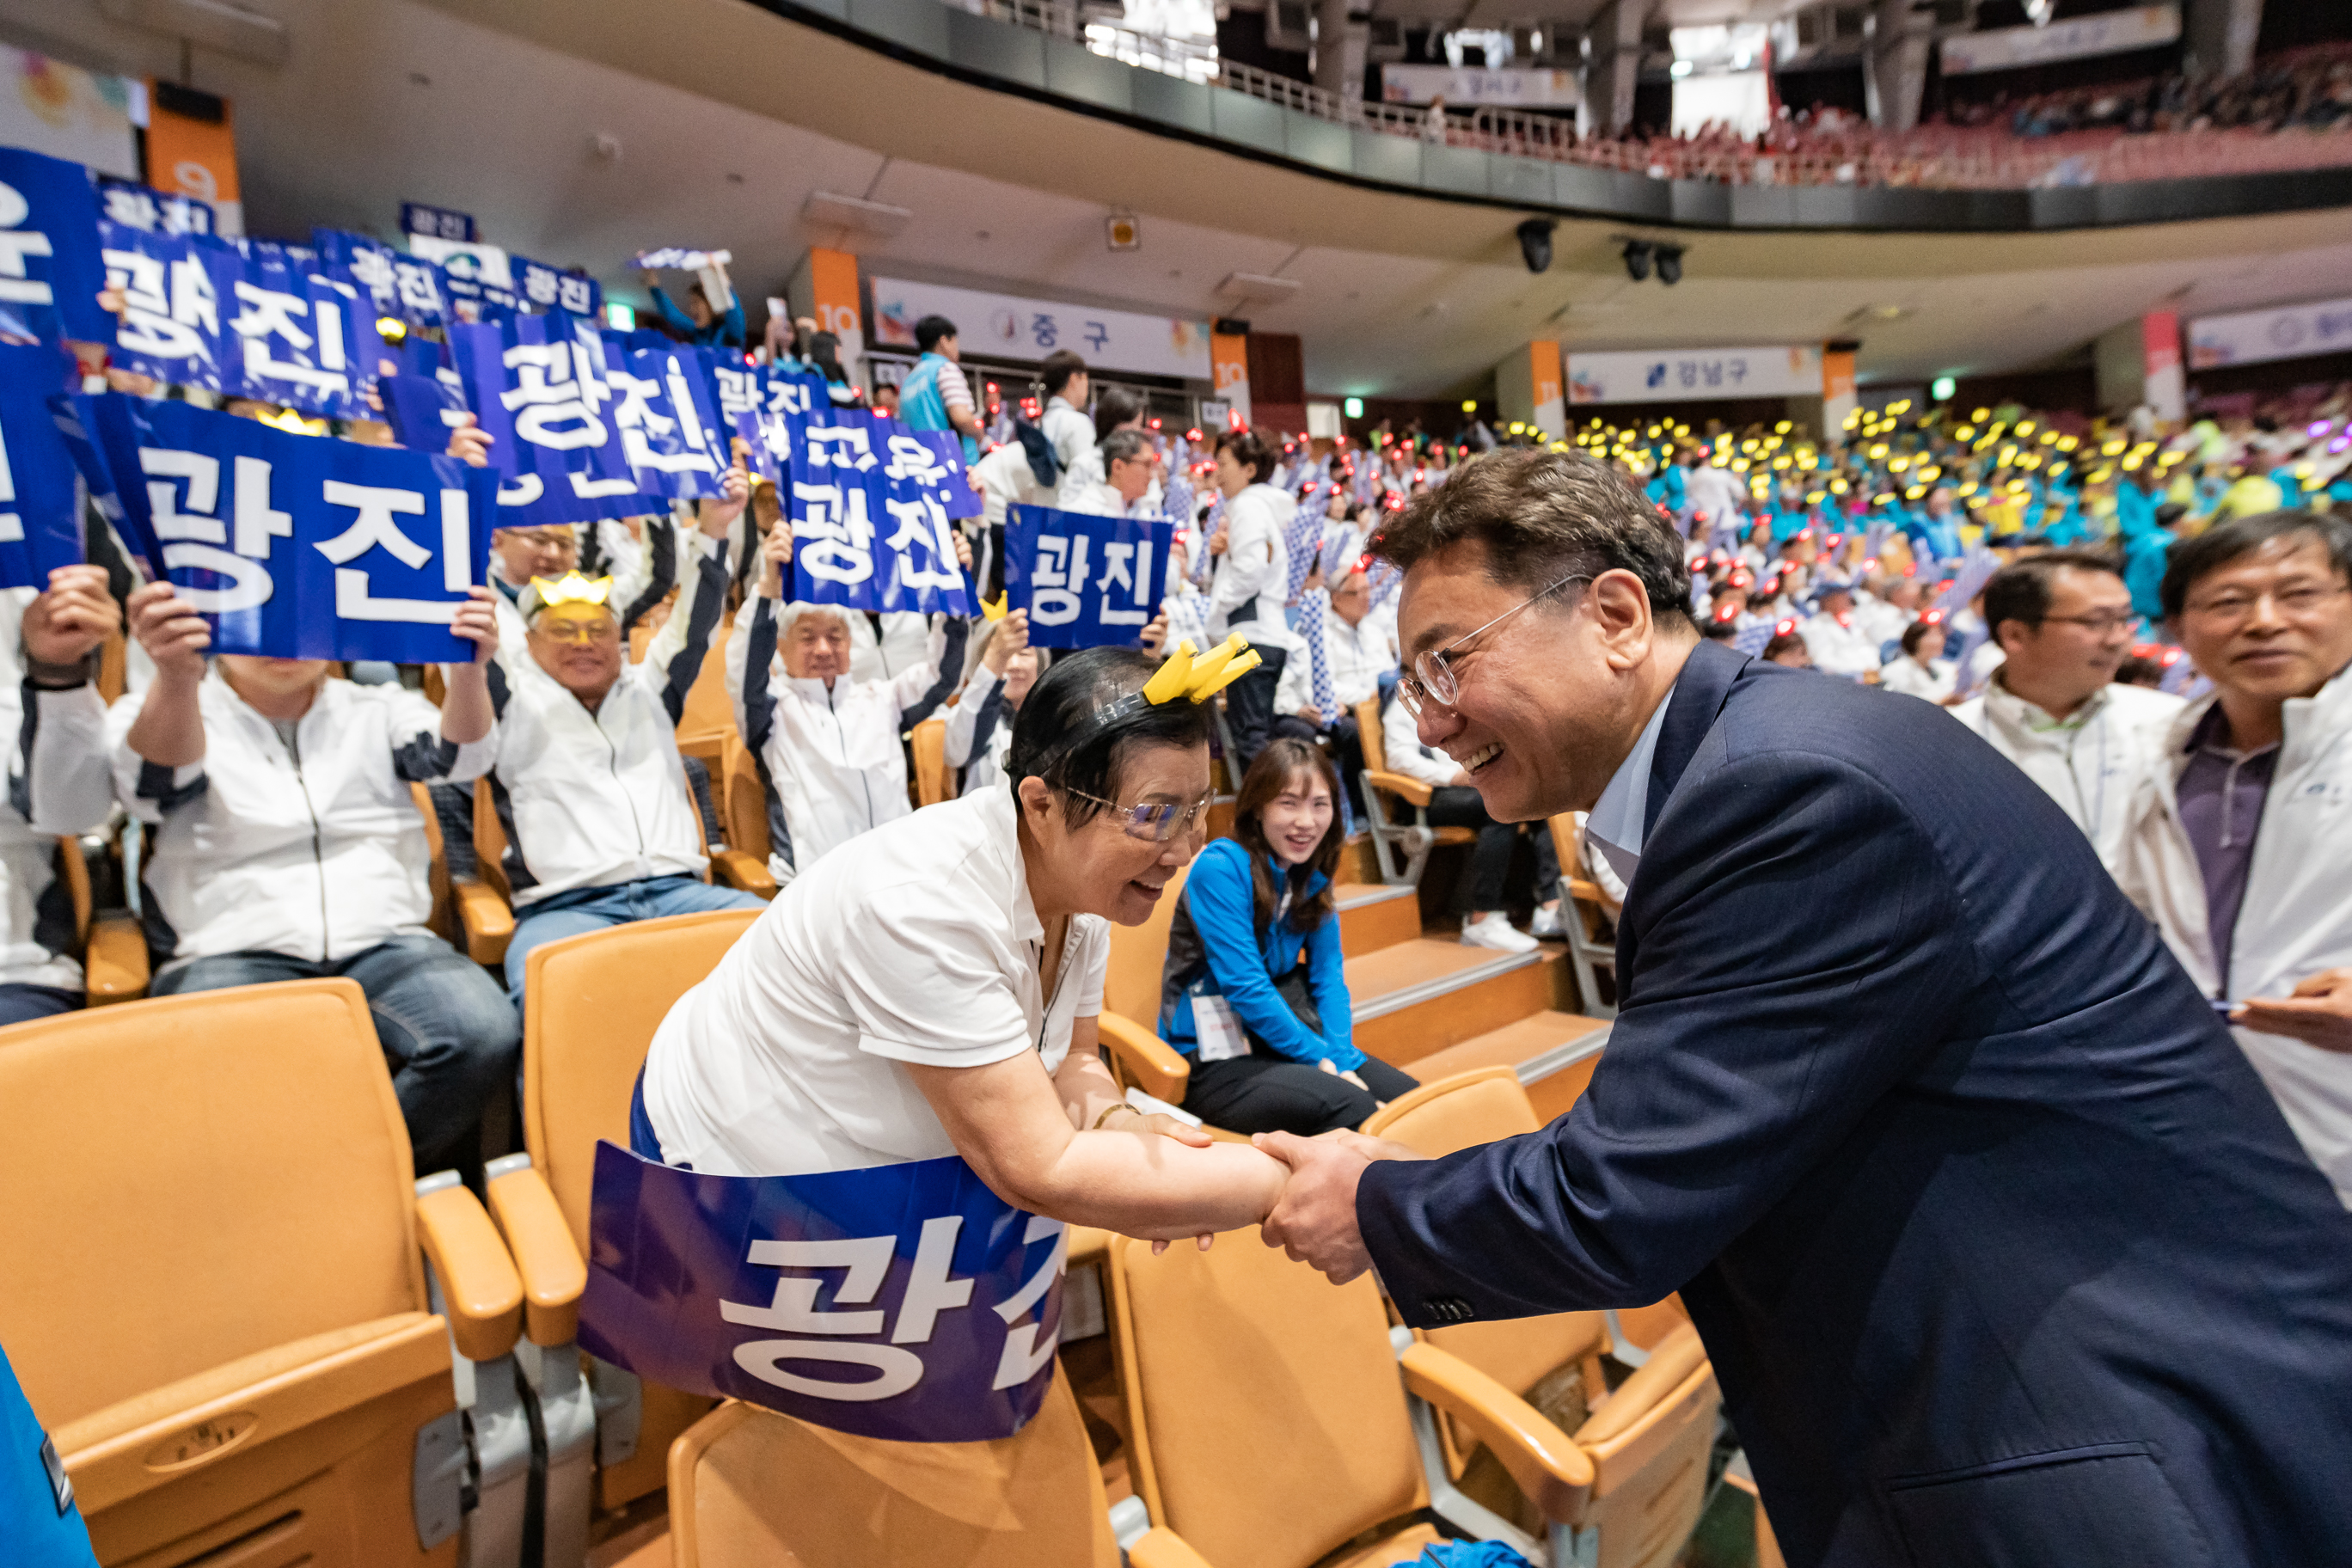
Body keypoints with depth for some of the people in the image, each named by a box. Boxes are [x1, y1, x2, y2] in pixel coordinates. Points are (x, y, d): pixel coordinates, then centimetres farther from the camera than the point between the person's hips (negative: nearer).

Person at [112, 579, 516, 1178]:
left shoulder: (378, 710, 16)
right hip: (232, 955, -1)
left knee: (486, 1035, -29)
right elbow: (160, 774, -13)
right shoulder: (150, 715, 11)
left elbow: (456, 753, -4)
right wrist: (176, 677, -36)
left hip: (385, 945, 1)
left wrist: (468, 671, -28)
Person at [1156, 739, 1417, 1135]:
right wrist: (1320, 1058, -15)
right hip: (1213, 1061, -7)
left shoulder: (1311, 875, 5)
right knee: (1349, 1107, -27)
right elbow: (1245, 986, -21)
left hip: (1280, 1037, 7)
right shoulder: (1221, 868, -18)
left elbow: (1328, 976, 3)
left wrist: (1343, 1059, -12)